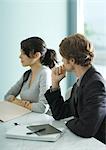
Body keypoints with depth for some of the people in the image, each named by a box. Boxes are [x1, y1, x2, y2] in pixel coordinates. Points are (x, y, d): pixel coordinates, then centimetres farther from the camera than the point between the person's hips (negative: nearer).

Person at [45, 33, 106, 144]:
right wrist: (55, 83, 3)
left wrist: (70, 122, -8)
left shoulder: (95, 83, -21)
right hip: (81, 142, 7)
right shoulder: (81, 82, 6)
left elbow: (86, 130, -28)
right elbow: (58, 114, 10)